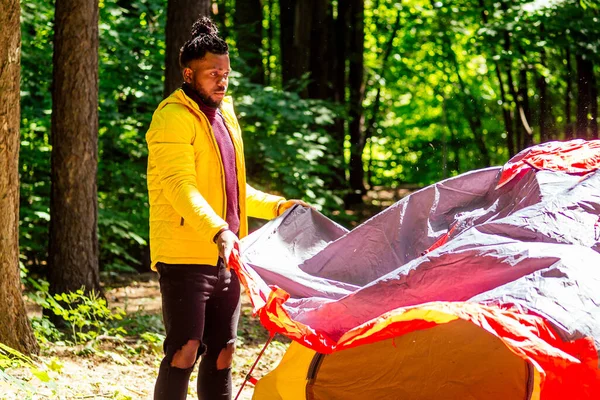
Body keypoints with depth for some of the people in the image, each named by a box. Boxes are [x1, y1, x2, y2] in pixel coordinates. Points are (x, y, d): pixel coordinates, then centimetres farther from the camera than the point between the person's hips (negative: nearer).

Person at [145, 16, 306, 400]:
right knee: (185, 351, -13)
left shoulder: (224, 115, 17)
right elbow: (181, 187, -23)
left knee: (221, 354, 9)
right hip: (185, 257, -8)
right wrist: (218, 231, -36)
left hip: (224, 258, 8)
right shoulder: (174, 117, -10)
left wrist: (279, 206, 17)